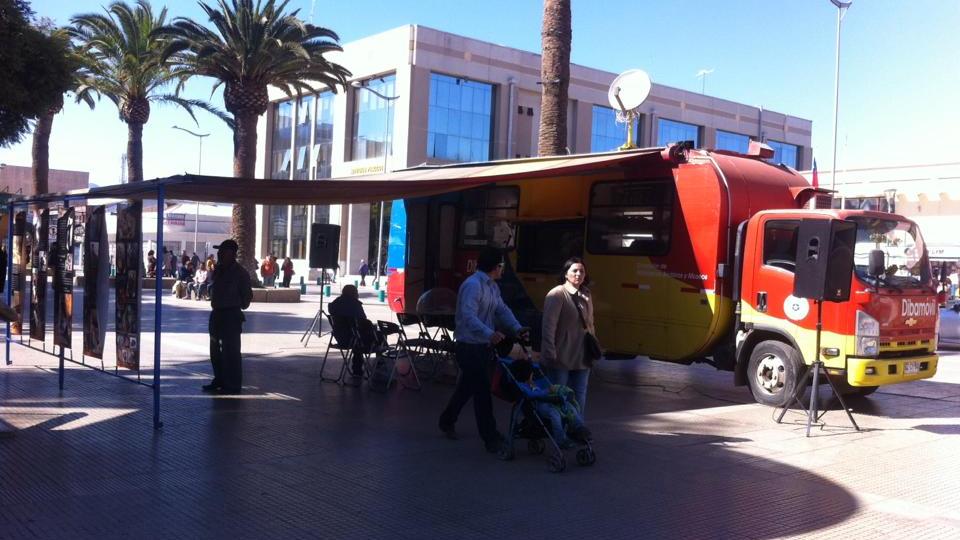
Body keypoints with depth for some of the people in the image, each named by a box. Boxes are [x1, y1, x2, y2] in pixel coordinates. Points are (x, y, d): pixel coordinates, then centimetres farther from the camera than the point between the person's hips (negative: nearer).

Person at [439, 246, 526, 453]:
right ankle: (490, 438, 2)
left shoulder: (492, 286, 13)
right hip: (470, 347, -10)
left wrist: (517, 329, -7)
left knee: (467, 388, 21)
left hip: (483, 347, 10)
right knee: (482, 391, -5)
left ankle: (447, 421, 39)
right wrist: (490, 334, -46)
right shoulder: (473, 285, -20)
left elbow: (502, 310, 9)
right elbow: (469, 317, -32)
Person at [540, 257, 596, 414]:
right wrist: (550, 353, -20)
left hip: (581, 358, 6)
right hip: (560, 358, -6)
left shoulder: (586, 296, 9)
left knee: (579, 398, 11)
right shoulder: (556, 294, -12)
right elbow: (548, 326, -17)